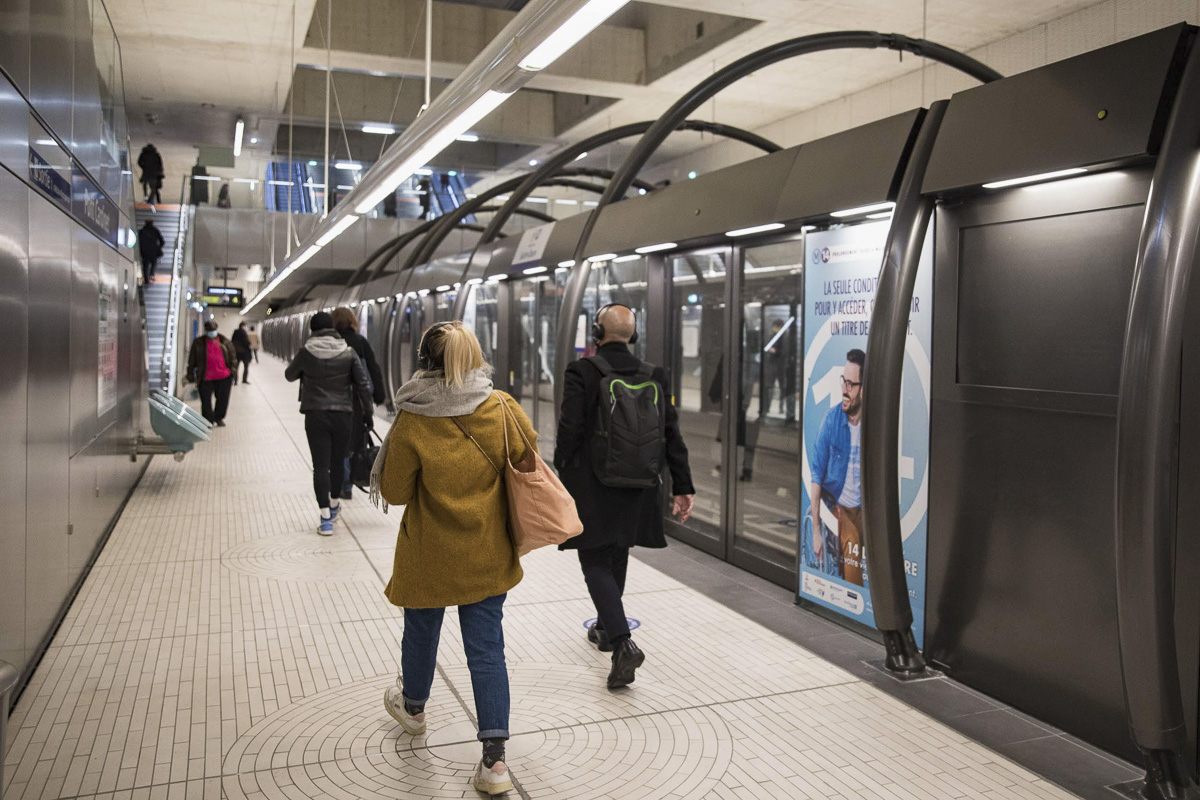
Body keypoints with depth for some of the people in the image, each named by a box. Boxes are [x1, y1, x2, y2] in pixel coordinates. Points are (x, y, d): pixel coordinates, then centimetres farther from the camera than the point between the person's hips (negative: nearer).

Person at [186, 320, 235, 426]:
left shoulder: (225, 342, 4)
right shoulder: (198, 343, 1)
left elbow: (232, 358, 12)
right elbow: (192, 361, 5)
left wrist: (232, 372, 7)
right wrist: (191, 377, 3)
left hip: (224, 377, 1)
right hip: (206, 378, -1)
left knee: (223, 399, 10)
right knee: (206, 401, 0)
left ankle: (219, 418, 31)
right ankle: (208, 421, 11)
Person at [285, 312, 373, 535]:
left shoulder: (306, 353, -5)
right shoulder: (348, 352, -2)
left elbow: (289, 375, 12)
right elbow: (362, 385, -3)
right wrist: (368, 411, 8)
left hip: (315, 415, -2)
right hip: (342, 414, 2)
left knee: (320, 465, -2)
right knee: (337, 462, 18)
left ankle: (326, 518, -7)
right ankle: (334, 505, 37)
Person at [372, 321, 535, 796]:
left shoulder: (412, 424, -20)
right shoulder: (502, 409, -13)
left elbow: (394, 492, -10)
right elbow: (527, 453, 2)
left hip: (430, 555, -1)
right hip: (488, 553, 2)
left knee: (421, 631, 24)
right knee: (486, 648, 8)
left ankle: (413, 707, 51)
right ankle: (495, 760, 6)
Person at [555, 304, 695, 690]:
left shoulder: (580, 372, -11)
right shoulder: (654, 376, 1)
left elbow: (569, 430, -15)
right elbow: (671, 434, 1)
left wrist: (563, 476, -3)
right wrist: (683, 486, 4)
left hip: (591, 486, -5)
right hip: (636, 486, 5)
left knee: (596, 563, 3)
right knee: (617, 557, 22)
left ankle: (622, 643, -13)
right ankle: (606, 629, 38)